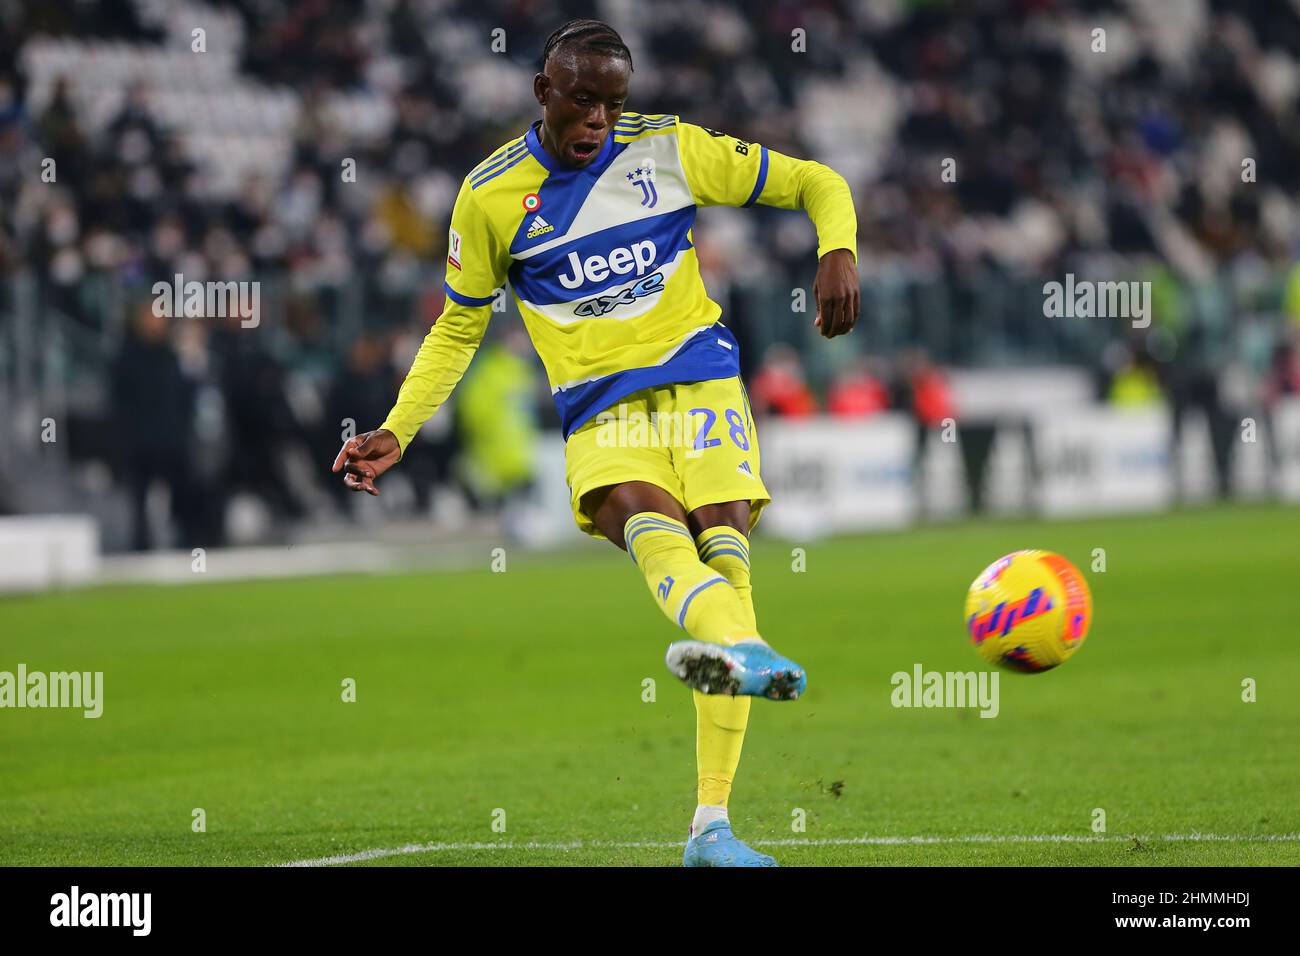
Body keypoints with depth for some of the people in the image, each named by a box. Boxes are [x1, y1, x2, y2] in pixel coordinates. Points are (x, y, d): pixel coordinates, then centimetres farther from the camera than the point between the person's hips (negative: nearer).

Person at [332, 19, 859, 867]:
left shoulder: (667, 148, 5)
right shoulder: (491, 195, 6)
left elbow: (815, 185, 11)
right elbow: (457, 330, 18)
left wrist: (839, 254, -10)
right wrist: (396, 433, 8)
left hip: (700, 382, 1)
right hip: (601, 411, -1)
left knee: (723, 551, -17)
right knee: (642, 514, -34)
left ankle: (712, 826, -17)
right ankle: (743, 647, -68)